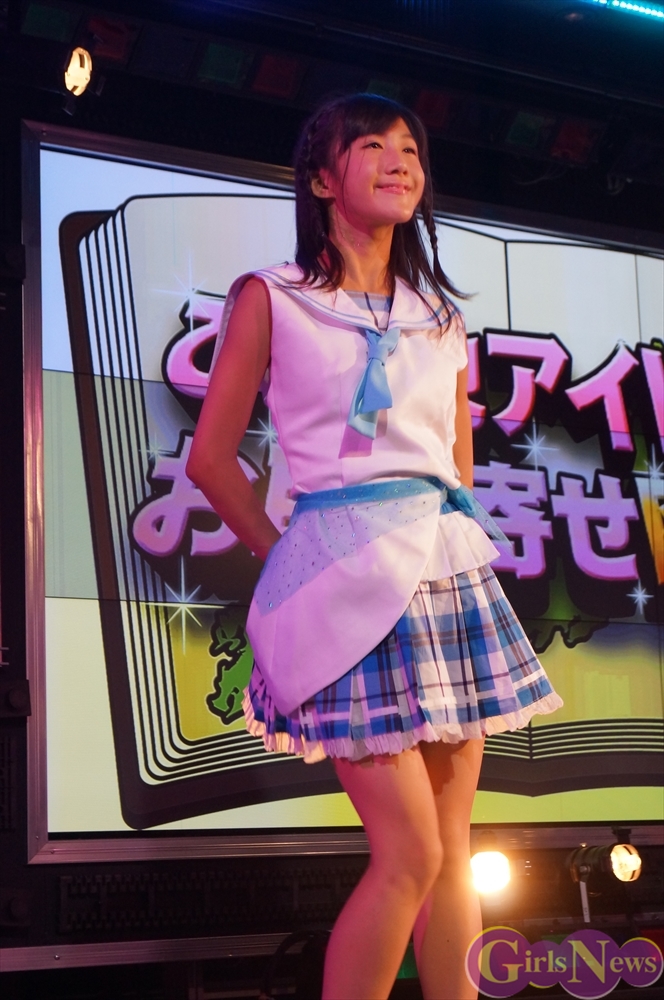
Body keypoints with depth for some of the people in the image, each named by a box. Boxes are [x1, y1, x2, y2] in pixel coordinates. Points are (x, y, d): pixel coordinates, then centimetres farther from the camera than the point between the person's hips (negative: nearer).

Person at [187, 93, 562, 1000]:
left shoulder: (439, 314, 16)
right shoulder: (271, 298, 2)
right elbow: (211, 457, 3)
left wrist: (447, 542, 16)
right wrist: (282, 554, 7)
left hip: (448, 567, 5)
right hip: (350, 571, -5)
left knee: (452, 850, 6)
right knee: (409, 855, -10)